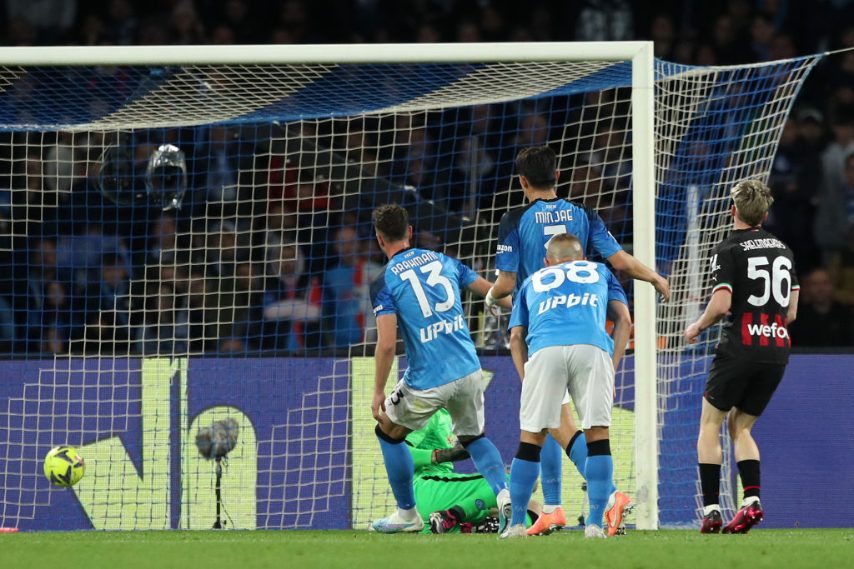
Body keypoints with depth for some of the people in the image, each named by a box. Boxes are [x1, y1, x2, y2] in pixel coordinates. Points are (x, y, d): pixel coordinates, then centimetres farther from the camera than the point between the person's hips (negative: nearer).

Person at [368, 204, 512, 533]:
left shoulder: (384, 282, -6)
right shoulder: (442, 261, 8)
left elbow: (386, 344, -14)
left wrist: (378, 392, -3)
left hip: (427, 382, -4)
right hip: (469, 371, 4)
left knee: (389, 432, 21)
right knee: (473, 437, 26)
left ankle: (407, 514, 27)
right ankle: (502, 492, -1)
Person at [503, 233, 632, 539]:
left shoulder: (533, 281, 34)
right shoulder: (600, 272, 34)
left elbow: (516, 337, 23)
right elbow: (624, 320, 21)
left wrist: (526, 380, 20)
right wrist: (611, 371, 17)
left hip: (544, 350, 1)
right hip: (593, 347, -1)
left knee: (531, 440, 6)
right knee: (598, 437, 2)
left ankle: (516, 524, 8)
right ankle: (595, 524, -4)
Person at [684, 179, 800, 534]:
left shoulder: (728, 250, -7)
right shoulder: (783, 250, 13)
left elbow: (721, 304, -16)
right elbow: (791, 311, 14)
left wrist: (696, 327, 1)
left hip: (739, 349, -6)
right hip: (777, 350, 6)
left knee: (710, 425, 7)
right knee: (740, 427, 17)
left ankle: (711, 510, -2)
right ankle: (752, 500, -3)